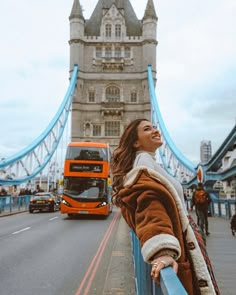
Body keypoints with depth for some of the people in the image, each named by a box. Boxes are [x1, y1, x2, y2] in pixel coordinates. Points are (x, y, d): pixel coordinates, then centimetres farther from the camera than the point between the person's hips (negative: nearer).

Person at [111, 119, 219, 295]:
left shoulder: (146, 162, 17)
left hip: (181, 244, 10)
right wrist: (163, 251, -44)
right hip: (178, 254, -10)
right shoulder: (144, 163, -15)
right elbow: (150, 205, -32)